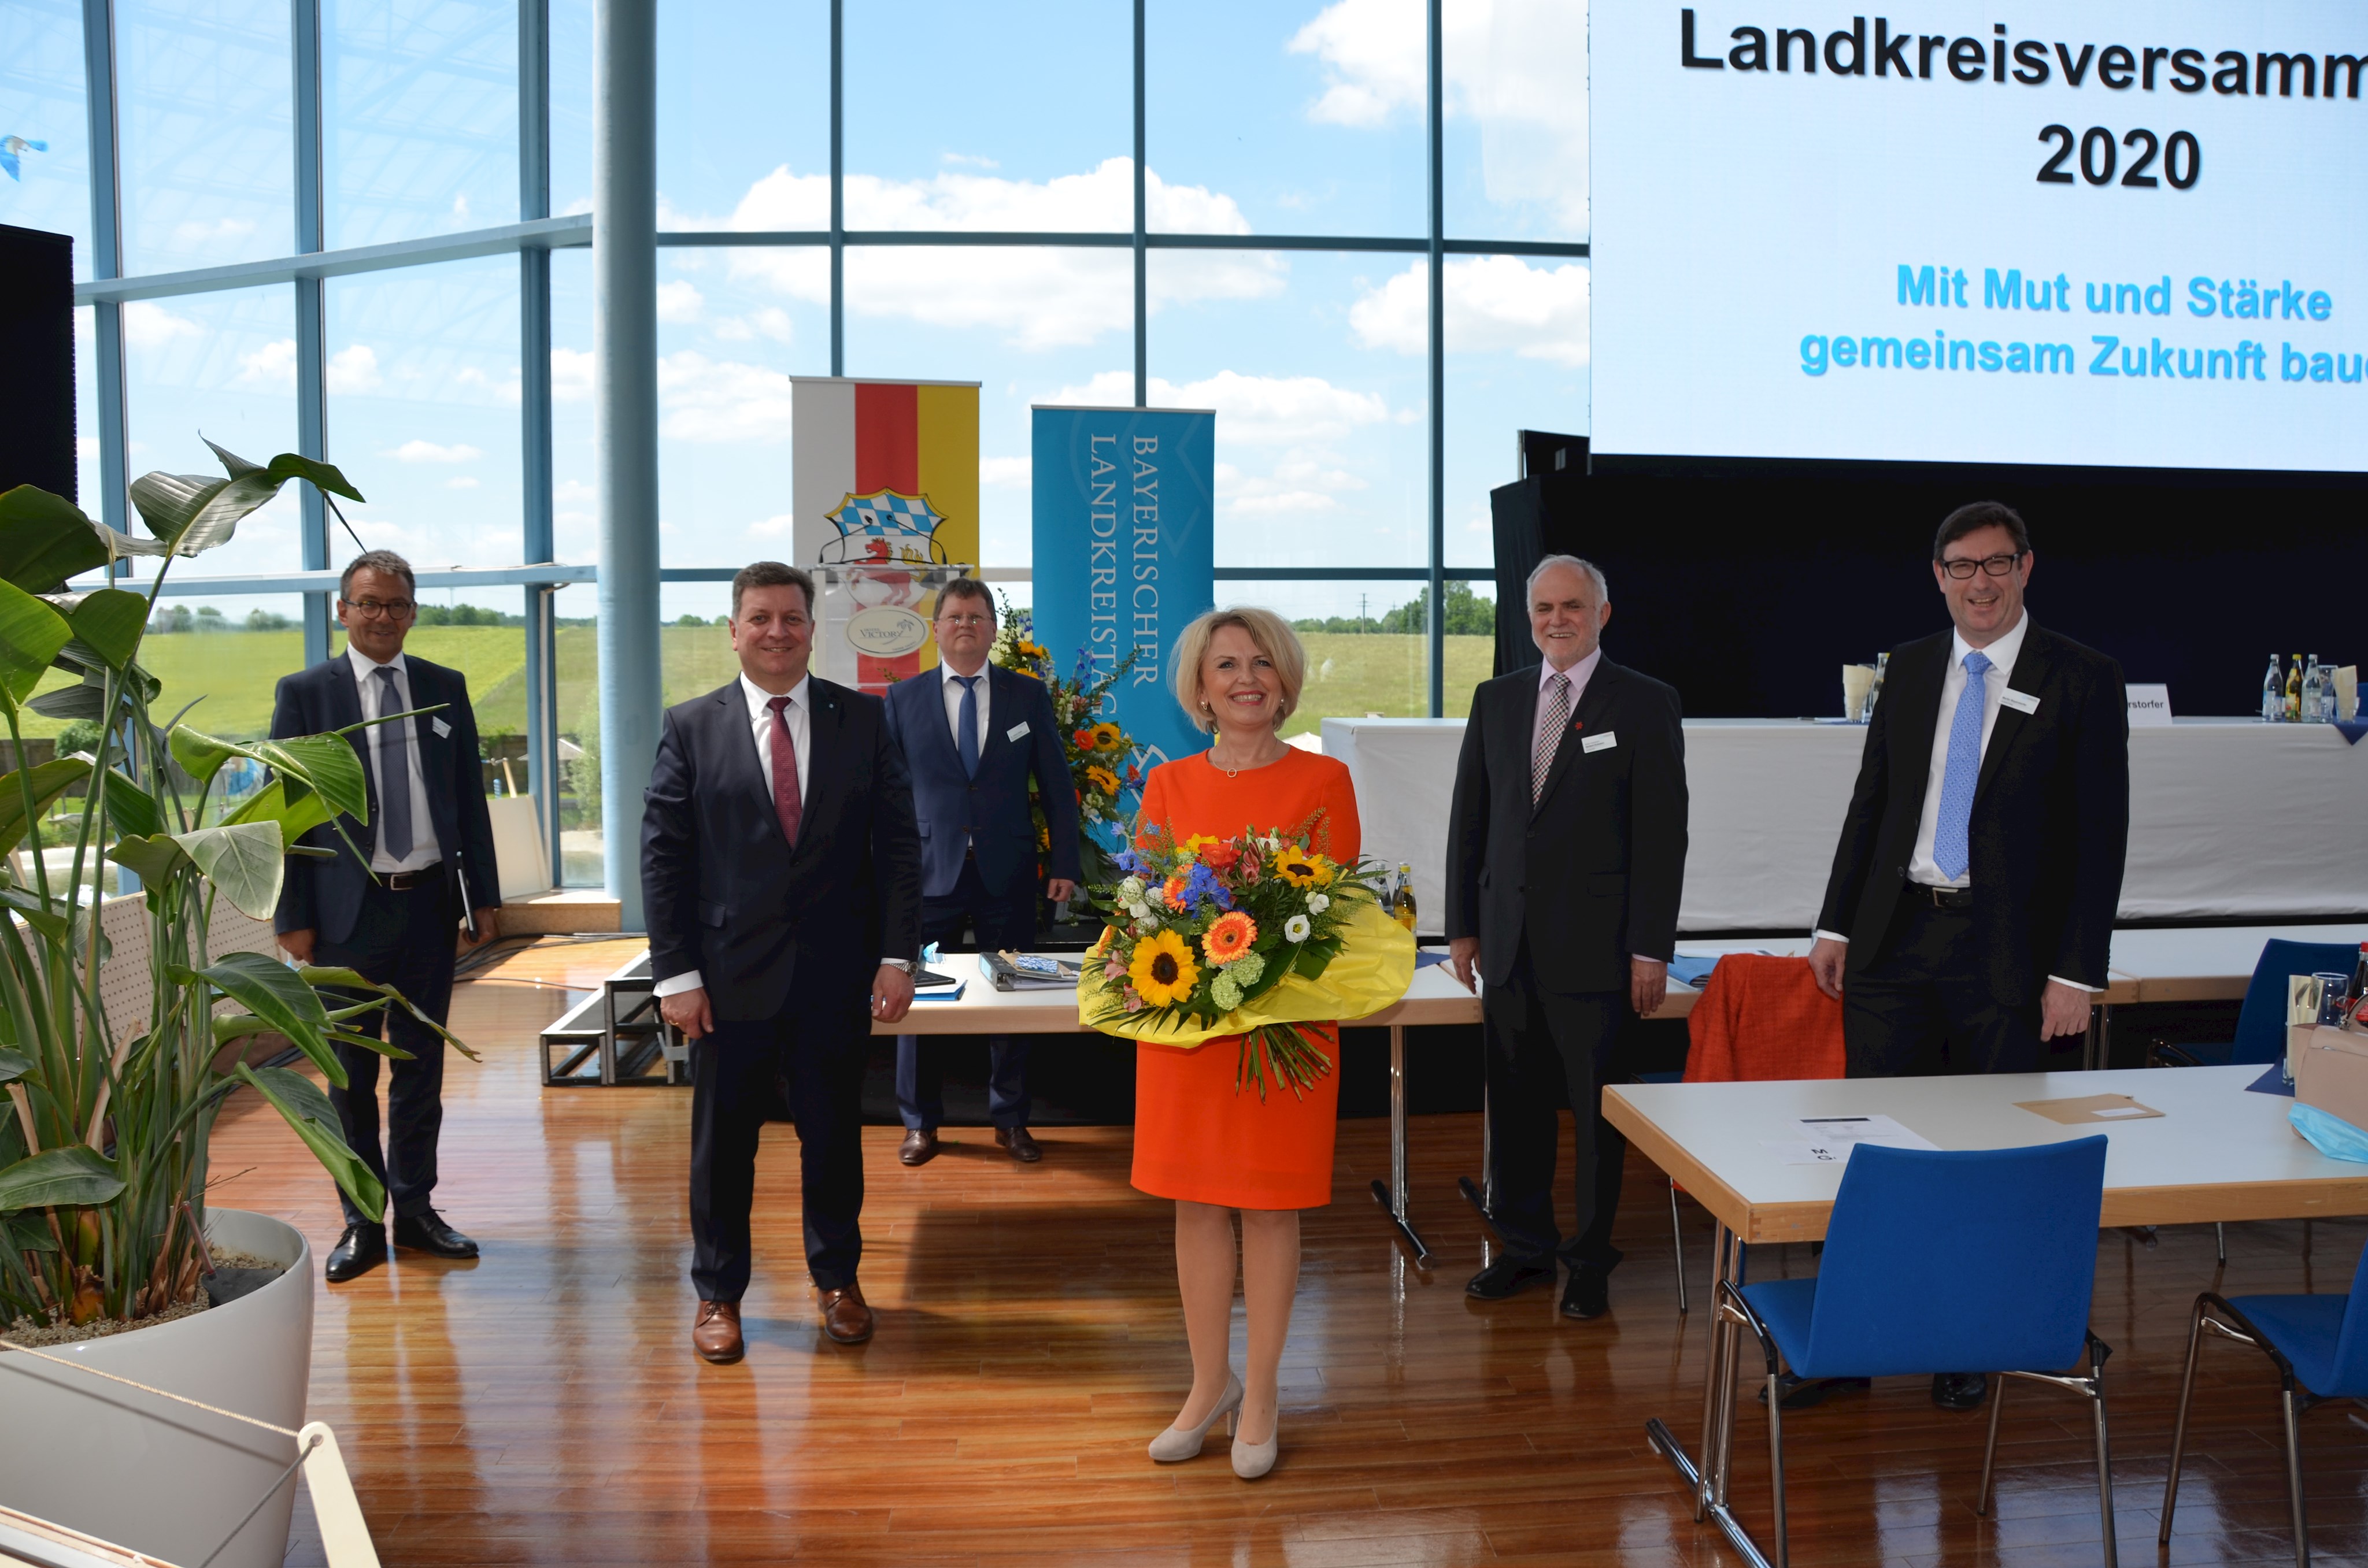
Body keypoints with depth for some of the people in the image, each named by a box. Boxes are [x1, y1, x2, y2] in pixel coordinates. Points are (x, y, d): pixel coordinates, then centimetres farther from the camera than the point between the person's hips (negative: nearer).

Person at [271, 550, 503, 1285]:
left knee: (421, 1066, 11)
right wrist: (292, 916, -6)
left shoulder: (445, 688, 7)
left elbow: (470, 798, 9)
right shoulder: (304, 693, -1)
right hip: (348, 909, -2)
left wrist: (485, 895, 6)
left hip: (430, 901, 3)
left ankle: (416, 1210, 24)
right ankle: (362, 1223, 18)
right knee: (351, 1073, 6)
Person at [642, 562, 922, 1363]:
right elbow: (662, 855, -1)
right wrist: (675, 973, -7)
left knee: (834, 1133, 13)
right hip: (731, 974, -1)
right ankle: (718, 1292, 27)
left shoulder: (863, 719, 3)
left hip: (836, 974, 1)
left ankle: (837, 1279, 32)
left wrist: (898, 954, -6)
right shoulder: (691, 727, 1)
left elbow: (897, 841, 1)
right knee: (723, 1140, 10)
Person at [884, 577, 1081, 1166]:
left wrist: (1065, 865, 0)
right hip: (929, 872, 0)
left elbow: (1057, 786, 6)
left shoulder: (1028, 695, 5)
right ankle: (920, 1123, 20)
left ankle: (1011, 1121, 23)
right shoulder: (904, 697, 5)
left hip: (1007, 875, 1)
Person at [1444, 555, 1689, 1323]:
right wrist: (1463, 926, 9)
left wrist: (1650, 948, -10)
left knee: (1598, 1109, 4)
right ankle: (1525, 1247, 26)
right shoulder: (1496, 699, 11)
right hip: (1510, 941, 4)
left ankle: (1591, 1261, 19)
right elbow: (1469, 817, 12)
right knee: (1515, 1102, 11)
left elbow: (1662, 834, -6)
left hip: (1595, 944, -4)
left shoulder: (1646, 704, -2)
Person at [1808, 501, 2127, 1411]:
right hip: (1896, 938, 3)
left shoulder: (2082, 680, -3)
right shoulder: (1910, 668, 9)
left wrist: (2076, 973, -10)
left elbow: (2101, 835, -5)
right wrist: (1836, 924, 8)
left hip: (2005, 955, -3)